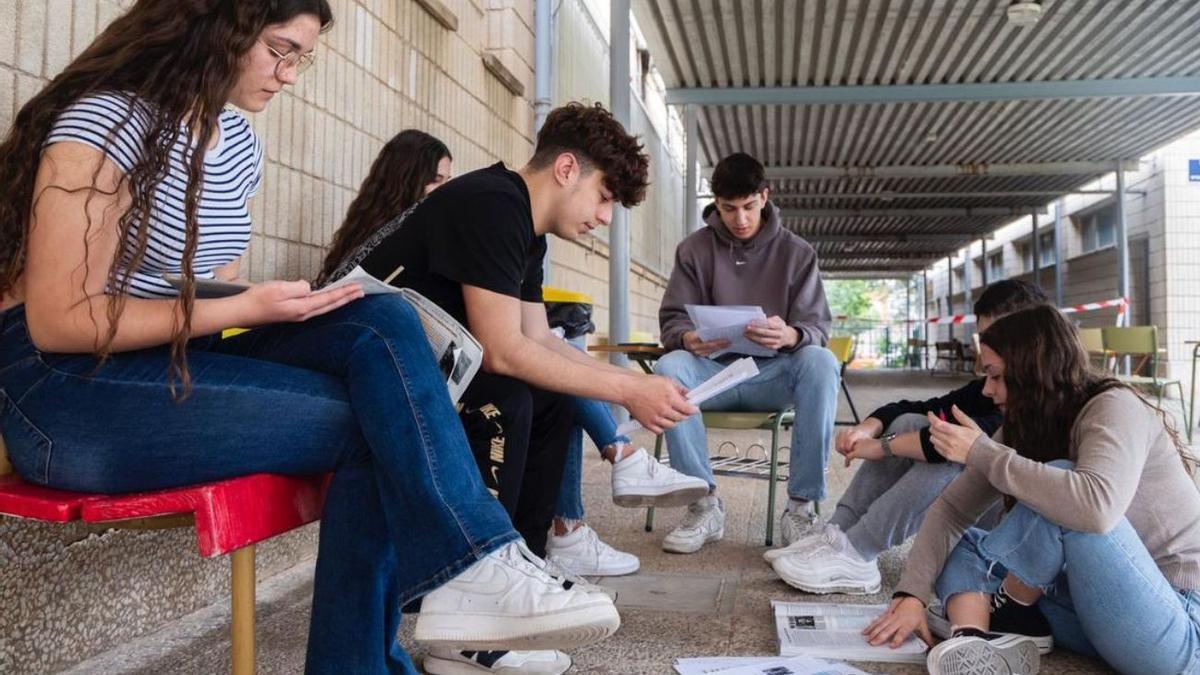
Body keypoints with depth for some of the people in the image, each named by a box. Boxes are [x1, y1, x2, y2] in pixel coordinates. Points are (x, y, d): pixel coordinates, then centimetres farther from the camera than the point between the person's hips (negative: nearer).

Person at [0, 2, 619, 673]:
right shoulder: (107, 121, -13)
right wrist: (244, 309, -20)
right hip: (66, 390, -7)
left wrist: (276, 305, -5)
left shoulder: (240, 144, 12)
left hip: (185, 363, 7)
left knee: (383, 323, -20)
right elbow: (58, 321, -17)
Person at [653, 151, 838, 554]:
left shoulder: (796, 252, 4)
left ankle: (802, 506, -25)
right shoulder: (694, 249, 4)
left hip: (774, 374, 0)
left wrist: (791, 335, -29)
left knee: (821, 363, -31)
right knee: (669, 368, -32)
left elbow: (818, 327, -3)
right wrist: (688, 338, -26)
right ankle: (705, 504, -22)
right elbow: (671, 320, 1)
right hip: (714, 371, 0)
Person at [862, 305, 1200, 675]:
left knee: (1061, 493, -29)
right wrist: (912, 593, -15)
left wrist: (980, 451, -30)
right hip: (1101, 606, 8)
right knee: (959, 543, 1)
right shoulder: (1023, 427, 2)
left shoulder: (1113, 408, -18)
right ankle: (972, 643, -27)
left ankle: (1002, 613, -9)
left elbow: (1096, 506, -39)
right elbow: (951, 507, -2)